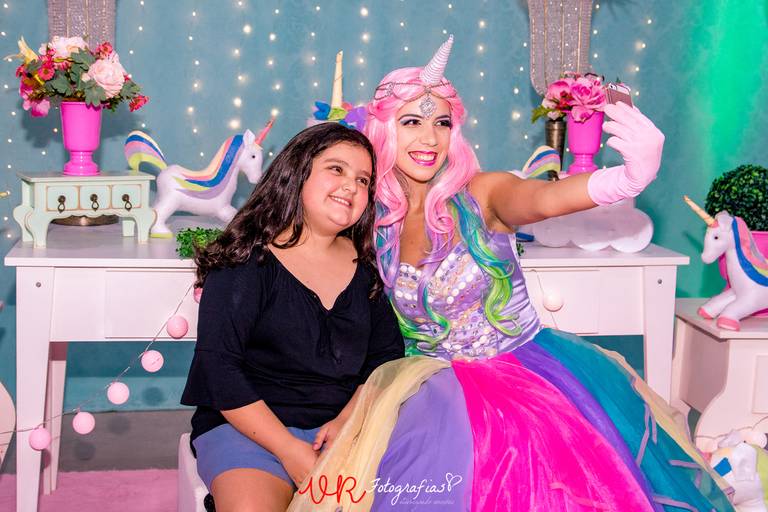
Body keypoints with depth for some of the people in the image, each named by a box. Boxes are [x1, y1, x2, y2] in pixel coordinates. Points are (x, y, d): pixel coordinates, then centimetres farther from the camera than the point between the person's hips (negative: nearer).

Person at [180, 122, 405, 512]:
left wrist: (348, 421, -9)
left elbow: (387, 355, 10)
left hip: (346, 426, 4)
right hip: (246, 427, -4)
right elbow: (219, 366, -11)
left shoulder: (364, 266, 11)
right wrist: (290, 451, -17)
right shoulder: (246, 261, -5)